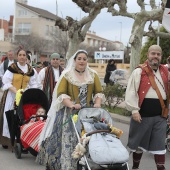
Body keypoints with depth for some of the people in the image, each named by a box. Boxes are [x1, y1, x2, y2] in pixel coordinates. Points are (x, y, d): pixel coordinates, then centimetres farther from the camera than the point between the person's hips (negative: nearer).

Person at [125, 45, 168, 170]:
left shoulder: (165, 72, 10)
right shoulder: (139, 72, -5)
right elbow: (131, 92, -9)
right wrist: (134, 110, -15)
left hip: (160, 115, 3)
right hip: (143, 114, -3)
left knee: (159, 145, 5)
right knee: (139, 142, 11)